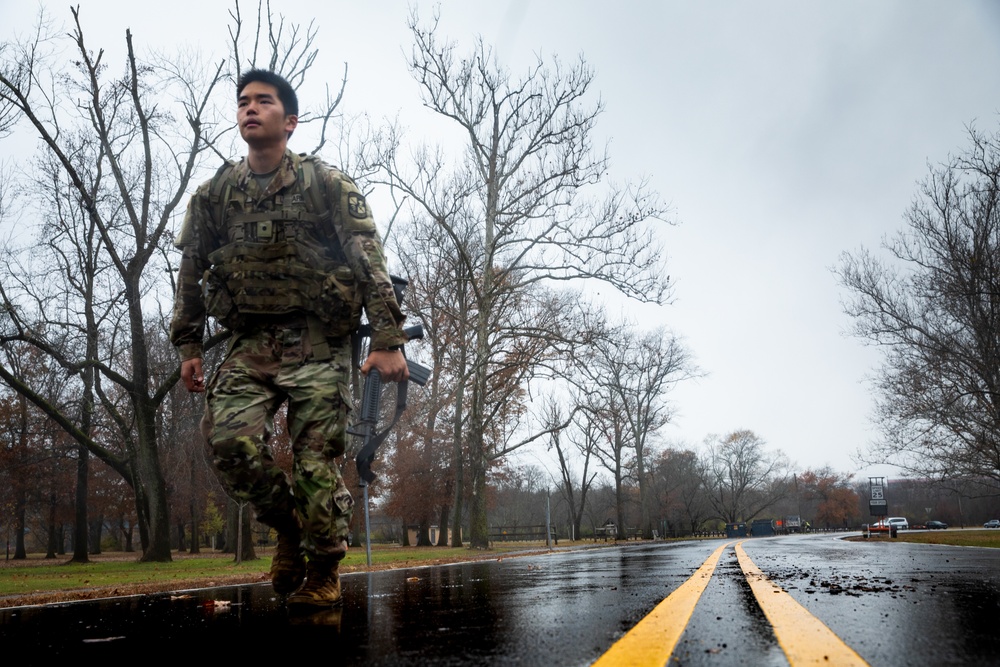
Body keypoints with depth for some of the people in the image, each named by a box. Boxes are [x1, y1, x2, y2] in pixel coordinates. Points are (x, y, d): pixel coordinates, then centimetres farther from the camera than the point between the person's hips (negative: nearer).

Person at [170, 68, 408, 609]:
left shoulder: (327, 185, 0)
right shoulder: (214, 195, 12)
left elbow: (370, 264, -6)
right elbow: (191, 274, 18)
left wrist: (387, 341, -15)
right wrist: (188, 346, 13)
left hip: (317, 341, -3)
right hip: (248, 342, 4)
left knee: (315, 459, -6)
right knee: (228, 437, -17)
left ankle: (323, 573, 13)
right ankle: (286, 524, 10)